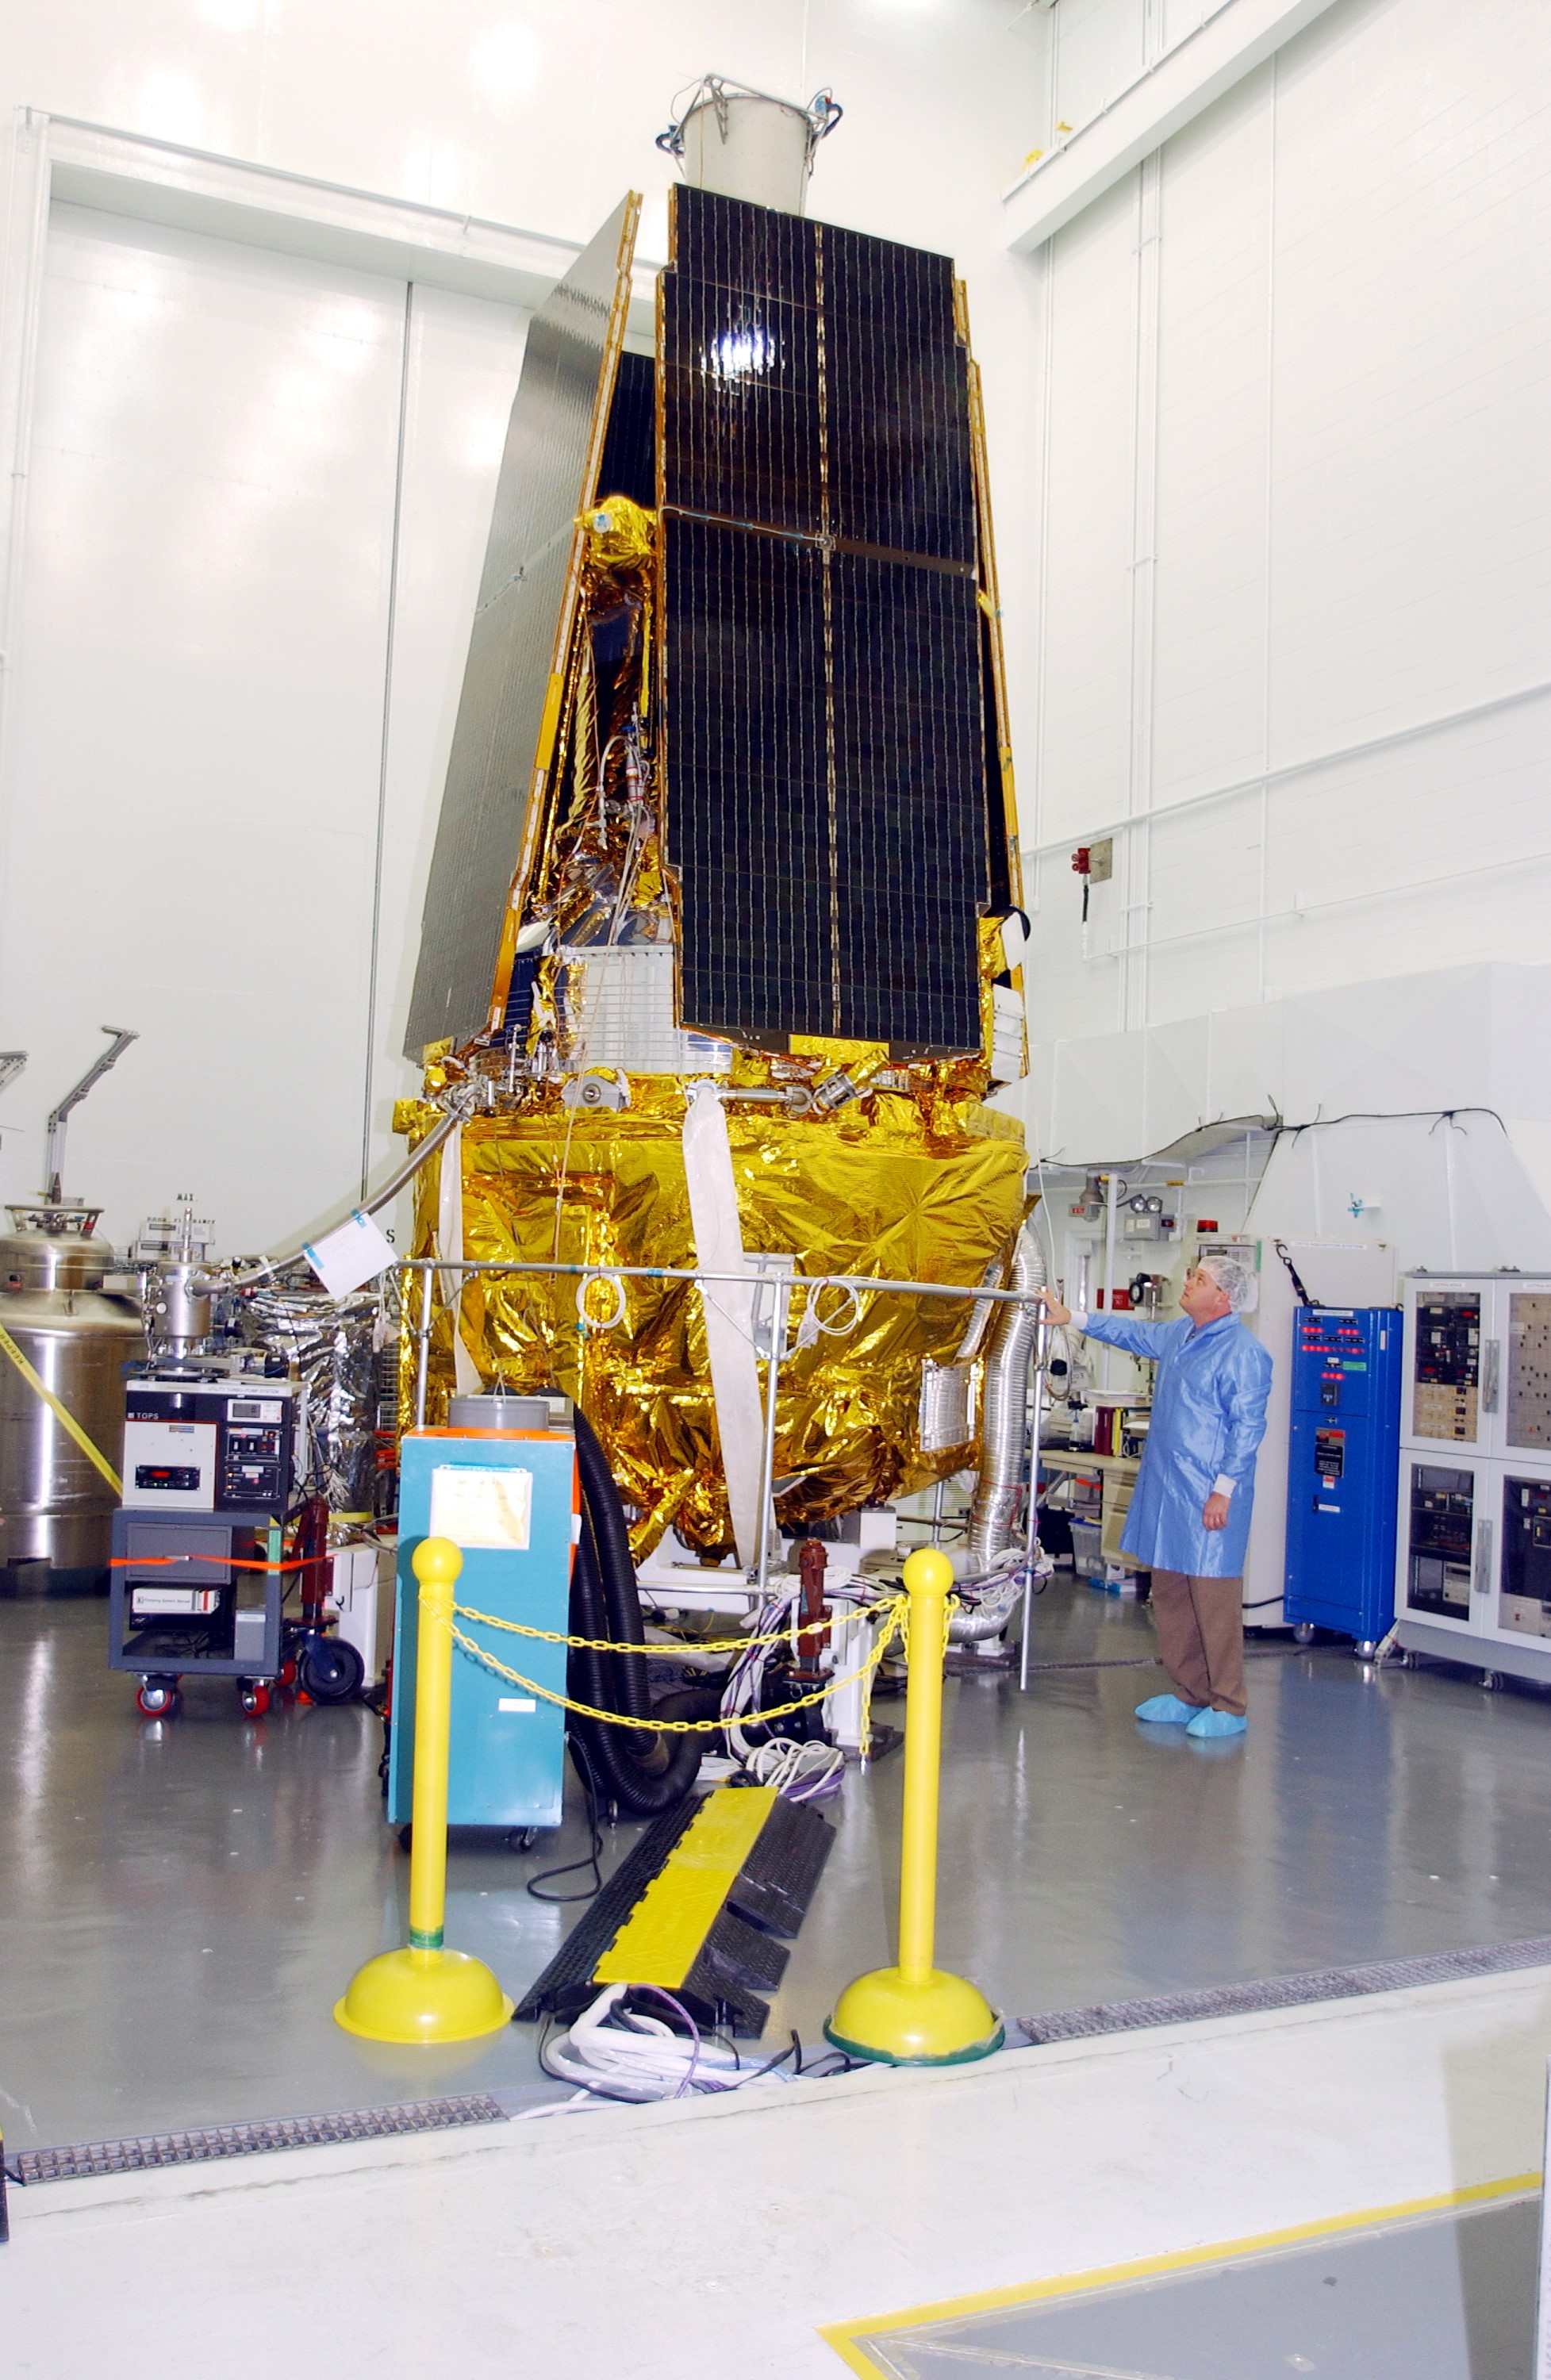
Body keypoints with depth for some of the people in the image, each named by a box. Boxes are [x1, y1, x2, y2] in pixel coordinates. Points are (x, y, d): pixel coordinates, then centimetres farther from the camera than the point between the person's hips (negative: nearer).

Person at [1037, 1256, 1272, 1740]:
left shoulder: (1243, 1353, -13)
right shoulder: (1178, 1336, 12)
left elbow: (1248, 1427, -15)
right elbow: (1133, 1333, 30)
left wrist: (1224, 1489, -17)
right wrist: (1070, 1318, 30)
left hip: (1208, 1498, -9)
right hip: (1164, 1490, 9)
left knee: (1214, 1600, -4)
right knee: (1169, 1597, 13)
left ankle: (1228, 1708, 5)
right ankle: (1189, 1694, 24)